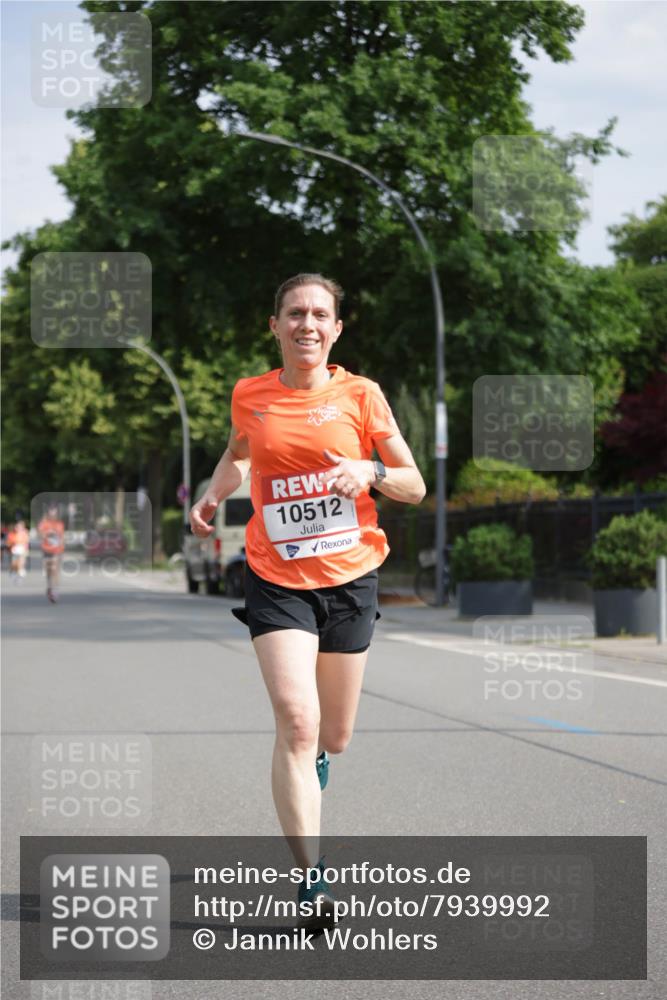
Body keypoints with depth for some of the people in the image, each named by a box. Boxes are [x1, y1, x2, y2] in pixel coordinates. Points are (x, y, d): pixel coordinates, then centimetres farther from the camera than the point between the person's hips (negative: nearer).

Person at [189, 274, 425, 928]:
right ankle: (311, 882, -17)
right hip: (276, 580, -1)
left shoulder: (360, 395, -2)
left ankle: (310, 762, 50)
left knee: (333, 739, 11)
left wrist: (370, 471, -17)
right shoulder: (249, 396, 2)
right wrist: (212, 495, 6)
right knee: (296, 720, -19)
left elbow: (415, 486, 3)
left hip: (349, 579, 1)